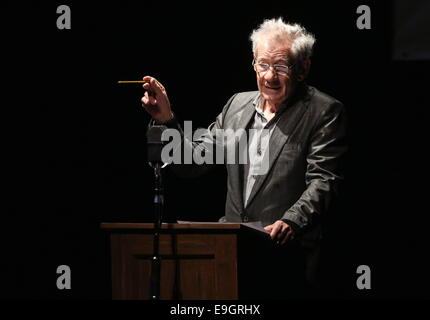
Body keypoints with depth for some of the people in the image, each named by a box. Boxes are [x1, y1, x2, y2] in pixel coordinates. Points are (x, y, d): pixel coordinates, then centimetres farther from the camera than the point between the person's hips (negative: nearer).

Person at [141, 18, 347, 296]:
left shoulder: (324, 112, -1)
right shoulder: (237, 105, 16)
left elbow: (324, 181, -10)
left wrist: (291, 223, -26)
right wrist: (167, 120, 6)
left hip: (288, 253, -5)